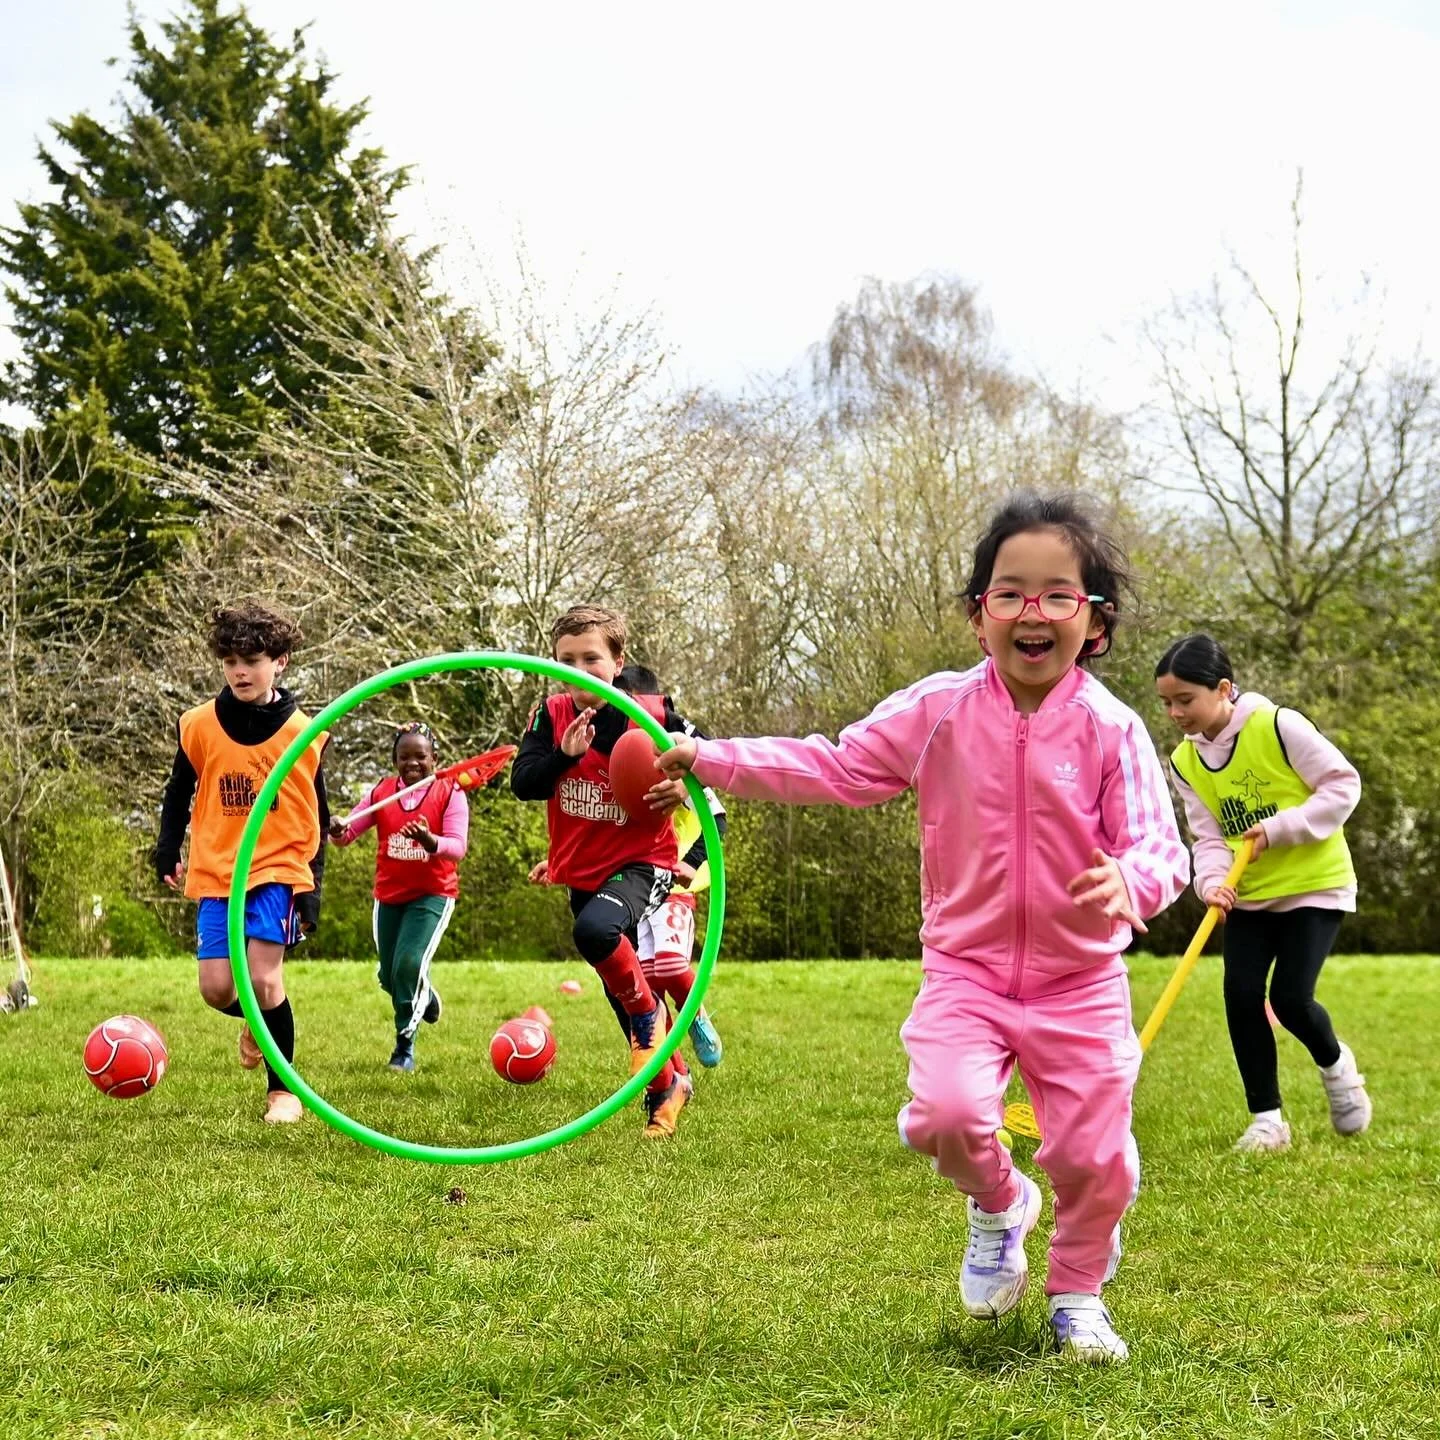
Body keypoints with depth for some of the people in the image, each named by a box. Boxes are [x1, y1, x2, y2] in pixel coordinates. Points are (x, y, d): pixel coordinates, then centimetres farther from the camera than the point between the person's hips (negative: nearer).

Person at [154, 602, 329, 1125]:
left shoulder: (303, 733, -1)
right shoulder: (199, 726, 1)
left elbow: (316, 820, 5)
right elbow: (178, 794, 15)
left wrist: (313, 888, 1)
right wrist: (167, 853, 7)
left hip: (279, 870, -2)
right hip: (216, 872, 2)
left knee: (264, 978, -15)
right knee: (216, 989, -5)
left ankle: (283, 1090, 3)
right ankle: (256, 1022, 32)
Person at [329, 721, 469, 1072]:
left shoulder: (450, 793, -8)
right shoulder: (381, 792, 1)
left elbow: (457, 846, -18)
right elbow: (348, 834, 0)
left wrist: (429, 841, -38)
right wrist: (338, 830, -25)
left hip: (433, 893, -4)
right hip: (389, 894, 4)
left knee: (408, 964, -20)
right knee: (389, 977, 9)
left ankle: (405, 1045, -2)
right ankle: (424, 994, 44)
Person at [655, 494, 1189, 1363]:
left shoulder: (1111, 729, -10)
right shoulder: (937, 712, -5)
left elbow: (1158, 845, -15)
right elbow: (836, 769, 3)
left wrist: (1129, 881, -40)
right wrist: (715, 761, -3)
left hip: (1081, 982, 0)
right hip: (966, 971, 1)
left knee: (1094, 1158, 0)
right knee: (947, 1113, -22)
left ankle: (1078, 1292, 32)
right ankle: (998, 1204, 15)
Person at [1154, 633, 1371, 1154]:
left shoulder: (1278, 726, -17)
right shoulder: (1184, 762, 0)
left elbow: (1343, 784, -14)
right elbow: (1209, 837, -2)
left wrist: (1279, 828, -22)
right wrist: (1212, 881, -23)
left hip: (1314, 885, -5)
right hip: (1248, 895, 5)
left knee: (1289, 998, -13)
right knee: (1241, 993, -10)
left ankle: (1334, 1062, 22)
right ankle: (1267, 1119, 3)